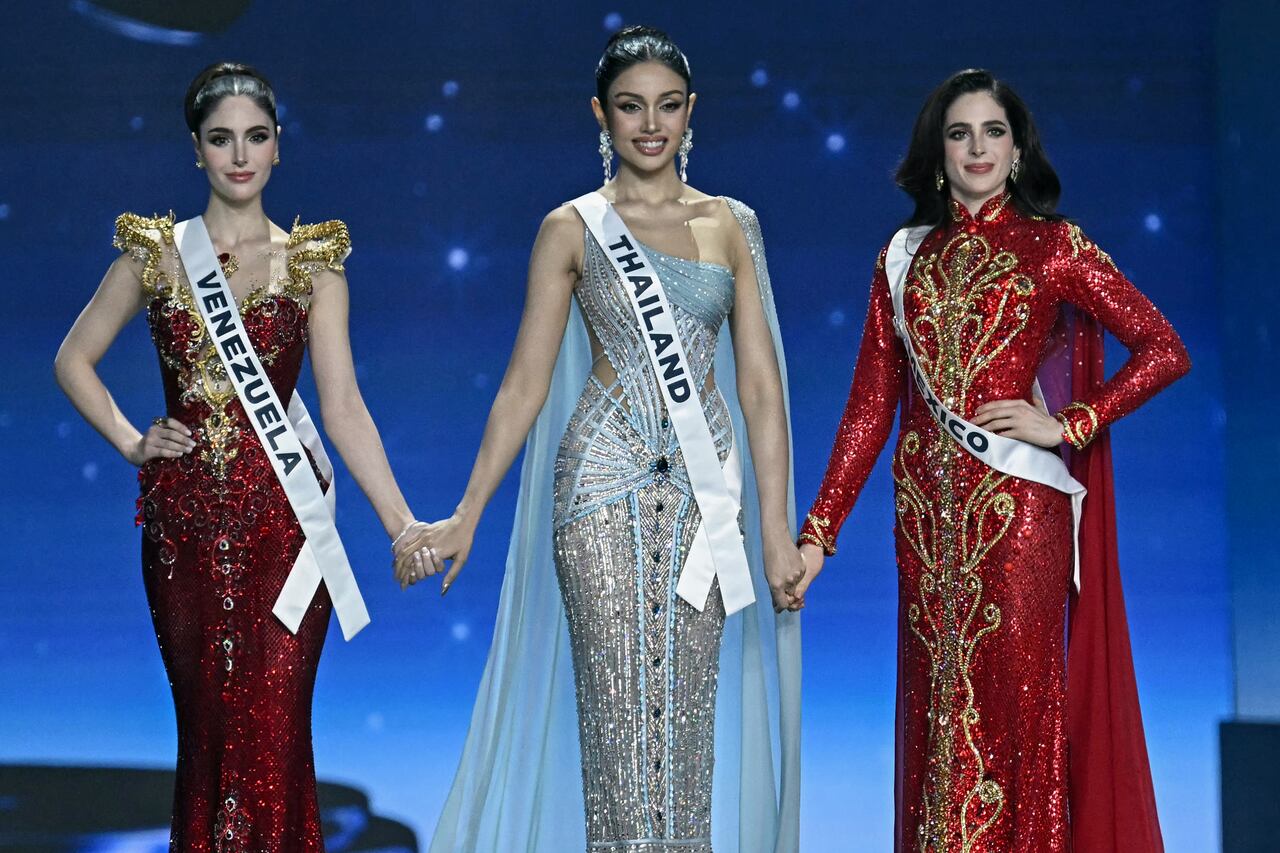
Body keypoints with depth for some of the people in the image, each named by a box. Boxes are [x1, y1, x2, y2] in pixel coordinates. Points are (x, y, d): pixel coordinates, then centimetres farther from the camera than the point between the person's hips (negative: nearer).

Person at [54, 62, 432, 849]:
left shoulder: (312, 262, 2)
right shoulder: (154, 252, 5)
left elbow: (343, 406, -4)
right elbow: (75, 361, 15)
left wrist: (403, 525, -13)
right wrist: (131, 443, 3)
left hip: (282, 517, -1)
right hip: (185, 521, 2)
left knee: (273, 731, -4)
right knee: (205, 726, 8)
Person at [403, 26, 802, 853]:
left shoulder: (731, 225, 8)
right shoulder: (572, 230, 3)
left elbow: (759, 383, 6)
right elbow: (525, 382, 3)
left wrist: (776, 528, 0)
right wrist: (466, 517, -1)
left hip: (704, 490, 2)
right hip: (604, 483, -2)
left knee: (689, 713, 4)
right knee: (620, 707, -4)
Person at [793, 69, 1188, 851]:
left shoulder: (1053, 246, 2)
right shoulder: (907, 256, 11)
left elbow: (1164, 351, -3)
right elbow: (871, 404, 9)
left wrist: (1067, 425, -9)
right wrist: (818, 532, 4)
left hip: (1017, 510, -4)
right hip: (927, 508, 4)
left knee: (1014, 702, -5)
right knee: (936, 703, 6)